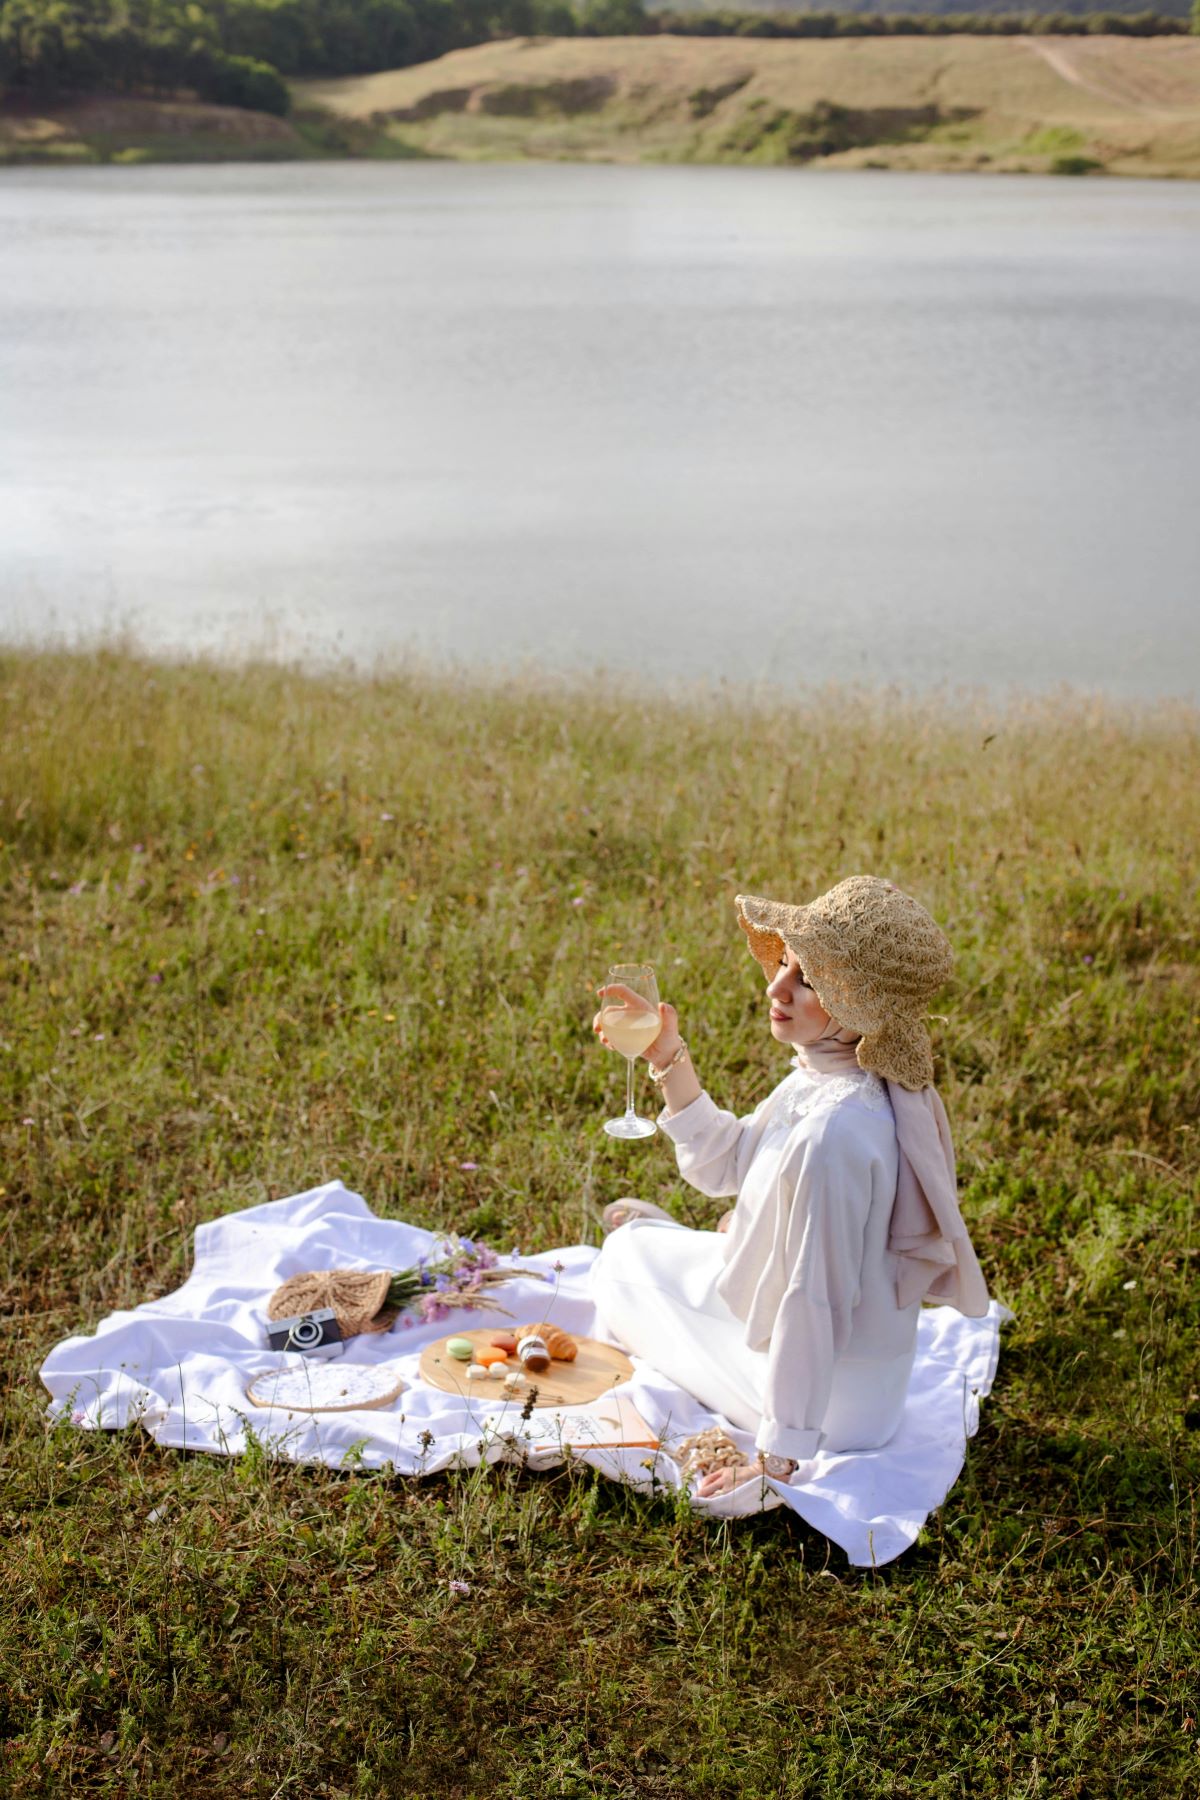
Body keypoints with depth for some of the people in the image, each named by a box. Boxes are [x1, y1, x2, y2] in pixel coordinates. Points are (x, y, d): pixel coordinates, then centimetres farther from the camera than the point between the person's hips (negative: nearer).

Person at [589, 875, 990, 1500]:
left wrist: (775, 1463, -23)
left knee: (624, 1256, 11)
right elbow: (723, 1164, 8)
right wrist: (669, 1059, -2)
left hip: (831, 1396, -8)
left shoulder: (833, 1131, -35)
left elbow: (813, 1303, -31)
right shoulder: (819, 1075, -6)